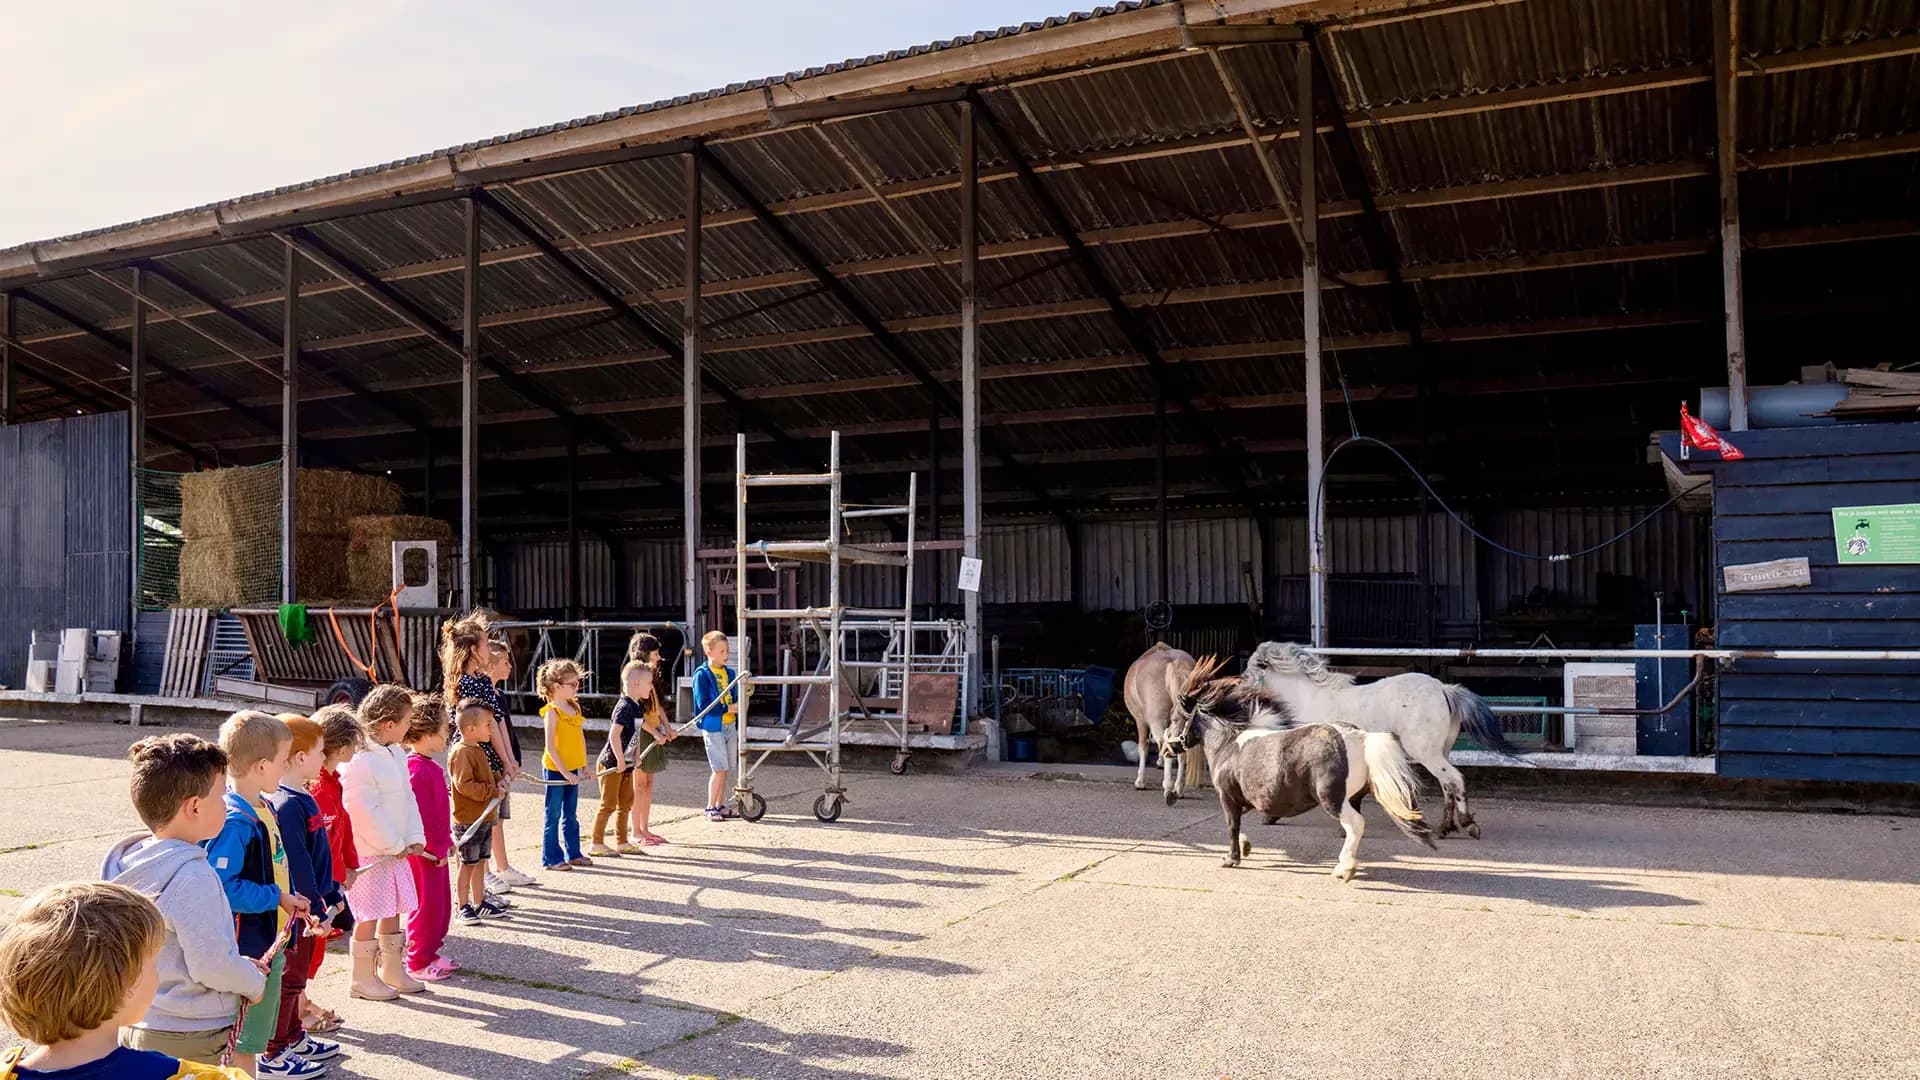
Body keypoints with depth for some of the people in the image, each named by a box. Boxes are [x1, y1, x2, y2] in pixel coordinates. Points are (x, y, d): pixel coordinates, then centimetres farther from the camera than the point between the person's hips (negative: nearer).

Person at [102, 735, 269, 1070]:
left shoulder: (130, 861, 3)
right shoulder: (193, 877, -25)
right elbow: (212, 966, -24)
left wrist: (241, 966, 11)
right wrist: (254, 982, -5)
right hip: (190, 1041, -9)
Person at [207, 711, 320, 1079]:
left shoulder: (263, 807, 5)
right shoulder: (235, 820, -25)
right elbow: (223, 887, -28)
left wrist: (289, 899, 3)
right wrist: (278, 897, -21)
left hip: (267, 944, 9)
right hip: (247, 950, -9)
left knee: (253, 1032, 23)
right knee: (242, 1041, 6)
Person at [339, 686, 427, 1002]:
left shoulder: (397, 754, 7)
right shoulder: (358, 762, -22)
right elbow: (368, 813, -22)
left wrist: (415, 838, 0)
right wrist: (396, 845, -14)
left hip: (397, 850, 8)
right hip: (369, 853, -8)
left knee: (393, 911, 17)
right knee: (369, 917, 3)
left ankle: (392, 971, 30)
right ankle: (362, 978, 17)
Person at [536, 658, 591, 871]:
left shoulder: (575, 706, 7)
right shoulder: (552, 712, -14)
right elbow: (550, 747, -17)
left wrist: (584, 766, 12)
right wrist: (564, 771, -18)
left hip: (572, 770, 7)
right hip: (556, 770, -7)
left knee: (571, 815, 15)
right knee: (553, 816, 2)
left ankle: (573, 853, 24)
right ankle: (551, 858, 9)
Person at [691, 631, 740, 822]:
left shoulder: (729, 673, 11)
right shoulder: (702, 674, -9)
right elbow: (703, 704, -15)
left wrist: (739, 727, 14)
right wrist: (728, 709, -17)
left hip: (730, 726, 6)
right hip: (713, 727, -6)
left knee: (725, 769, 10)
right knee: (720, 768, -7)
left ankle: (721, 806, 19)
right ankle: (710, 808, 3)